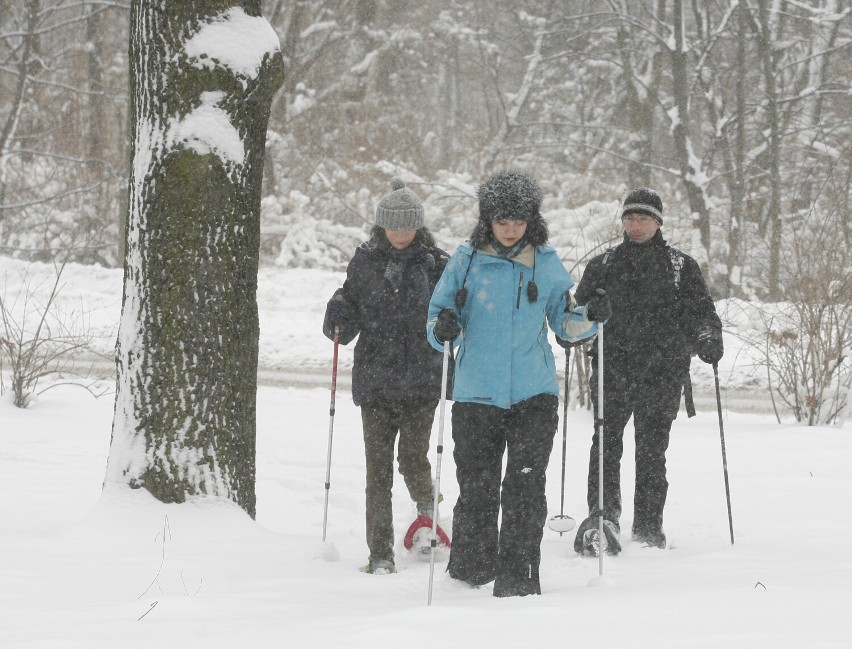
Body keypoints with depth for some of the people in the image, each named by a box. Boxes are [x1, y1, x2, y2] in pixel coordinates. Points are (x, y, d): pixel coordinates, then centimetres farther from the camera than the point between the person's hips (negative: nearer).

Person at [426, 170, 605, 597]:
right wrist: (443, 327, -17)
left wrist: (588, 318, -11)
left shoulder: (547, 264, 5)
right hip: (477, 392, 0)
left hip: (534, 393, 0)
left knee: (525, 489, -8)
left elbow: (566, 324, 11)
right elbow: (439, 312, 6)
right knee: (476, 487, 4)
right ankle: (470, 568, 21)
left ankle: (517, 576, -5)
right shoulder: (467, 260, 2)